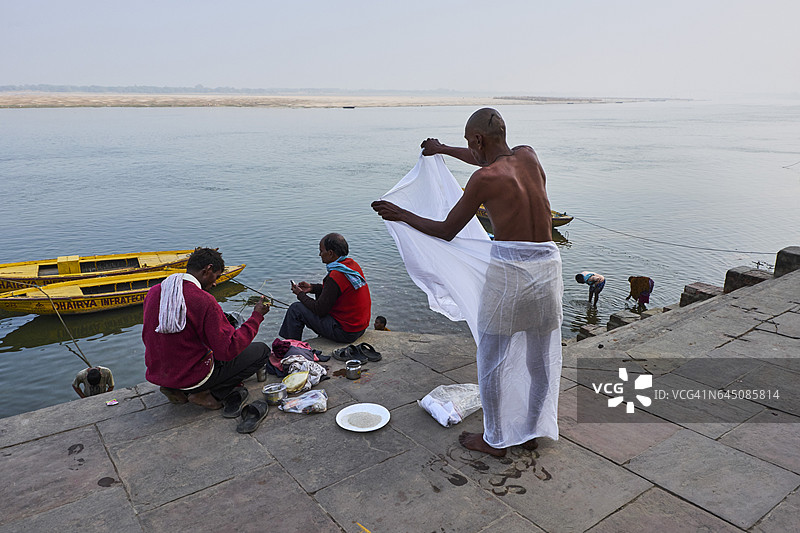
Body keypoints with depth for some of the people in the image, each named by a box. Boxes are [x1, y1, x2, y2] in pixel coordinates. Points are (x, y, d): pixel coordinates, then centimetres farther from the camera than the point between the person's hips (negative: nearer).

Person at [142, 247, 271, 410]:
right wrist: (256, 316, -12)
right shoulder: (204, 301, -23)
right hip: (194, 376, -7)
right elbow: (228, 351, -21)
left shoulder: (153, 292, 0)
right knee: (262, 350, 3)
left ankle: (178, 391, 13)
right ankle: (209, 395, -2)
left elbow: (147, 338, 12)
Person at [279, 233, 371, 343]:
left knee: (295, 309, -2)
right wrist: (312, 287, 13)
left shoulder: (335, 277, -25)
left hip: (345, 332, -10)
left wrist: (300, 294, -1)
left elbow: (320, 310, -17)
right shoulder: (353, 264, 2)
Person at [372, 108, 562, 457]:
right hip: (548, 267, 7)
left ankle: (495, 439, 26)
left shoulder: (484, 179, -9)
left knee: (492, 362, 12)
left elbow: (446, 231, -1)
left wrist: (401, 215, 11)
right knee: (540, 361, 18)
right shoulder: (528, 156, 8)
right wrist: (443, 149, 42)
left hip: (507, 271, -6)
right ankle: (531, 432, 35)